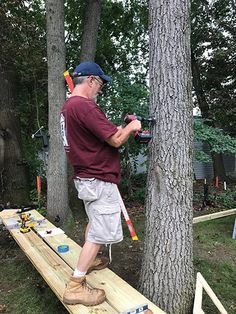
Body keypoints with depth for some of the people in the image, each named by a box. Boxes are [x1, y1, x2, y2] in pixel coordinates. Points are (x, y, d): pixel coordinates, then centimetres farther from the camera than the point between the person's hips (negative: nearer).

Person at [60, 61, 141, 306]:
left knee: (94, 223, 26)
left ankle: (89, 260, 44)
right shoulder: (84, 106, -21)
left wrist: (120, 128, 12)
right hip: (99, 180, -10)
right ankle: (75, 287, 10)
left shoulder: (68, 106, 11)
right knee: (100, 232, 0)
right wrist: (131, 127, -2)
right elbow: (115, 140, -21)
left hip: (85, 177, 11)